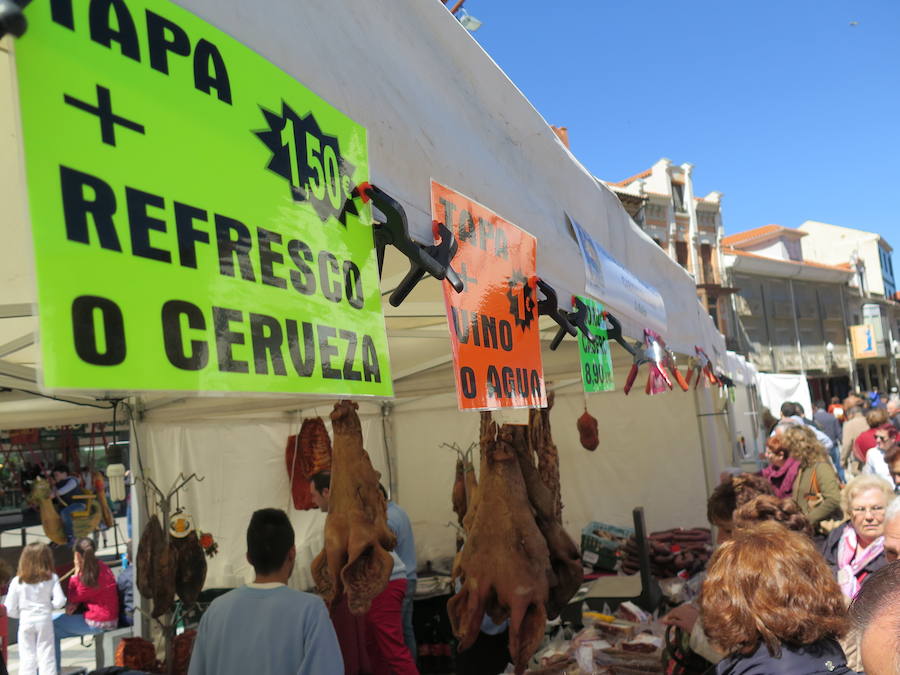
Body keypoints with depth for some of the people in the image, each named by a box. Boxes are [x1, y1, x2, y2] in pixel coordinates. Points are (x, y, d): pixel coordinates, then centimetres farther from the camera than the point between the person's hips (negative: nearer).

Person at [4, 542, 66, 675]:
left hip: (25, 621, 1)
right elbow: (59, 601, -11)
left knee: (26, 657, 9)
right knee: (46, 656, 6)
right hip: (45, 620, -1)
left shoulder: (17, 581, -3)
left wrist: (21, 613, 15)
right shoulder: (52, 578, -6)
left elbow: (9, 609, -3)